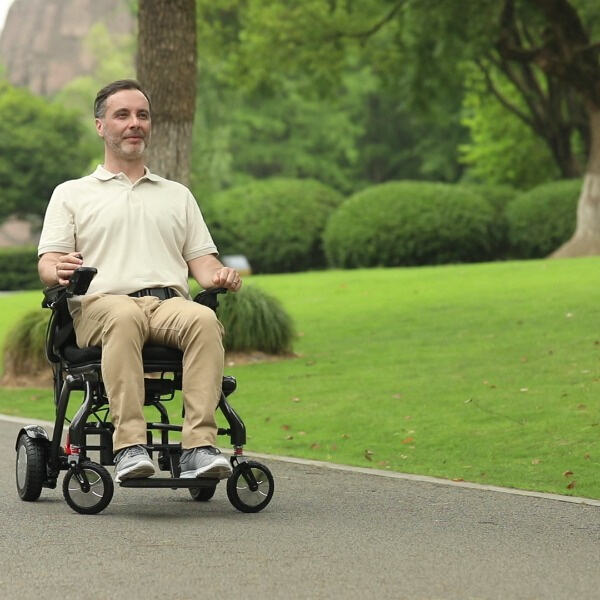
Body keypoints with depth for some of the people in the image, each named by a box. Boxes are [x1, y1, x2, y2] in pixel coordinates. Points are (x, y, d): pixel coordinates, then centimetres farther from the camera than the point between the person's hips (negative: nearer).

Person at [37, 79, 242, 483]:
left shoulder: (178, 195, 30)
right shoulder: (72, 194, 21)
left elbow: (201, 258, 23)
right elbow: (48, 262, 9)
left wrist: (219, 275, -2)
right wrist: (60, 270, -16)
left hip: (170, 302, 2)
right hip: (101, 302, -2)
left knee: (205, 320, -35)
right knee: (124, 317, -41)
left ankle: (200, 446, -43)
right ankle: (130, 446, -46)